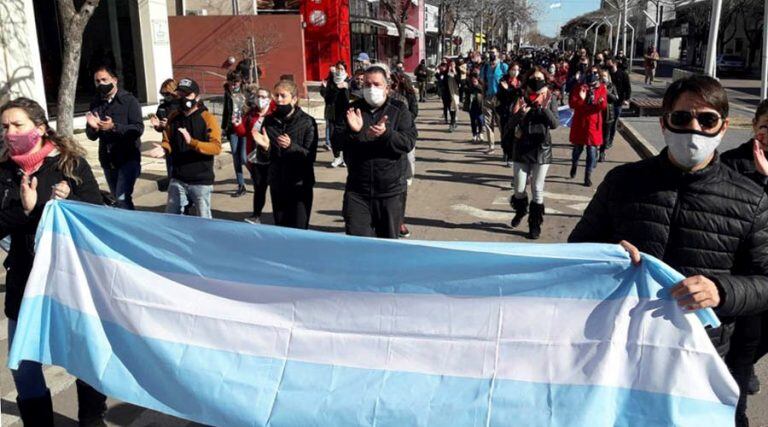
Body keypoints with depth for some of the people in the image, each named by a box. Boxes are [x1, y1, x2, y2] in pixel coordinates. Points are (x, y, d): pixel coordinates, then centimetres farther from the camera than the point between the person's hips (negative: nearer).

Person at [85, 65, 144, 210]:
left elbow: (138, 129, -16)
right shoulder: (95, 105, 7)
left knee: (123, 198, -17)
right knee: (117, 199, 16)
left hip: (128, 158, -6)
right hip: (107, 160, 6)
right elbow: (91, 136, 7)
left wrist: (114, 127, -27)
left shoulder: (129, 100, -6)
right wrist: (94, 127, -16)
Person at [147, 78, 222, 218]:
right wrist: (163, 149, -12)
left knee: (204, 220, 6)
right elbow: (168, 142, 12)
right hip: (177, 180, 5)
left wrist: (192, 142, -31)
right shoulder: (173, 118, 6)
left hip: (201, 181, -5)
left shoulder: (208, 118, -10)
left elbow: (216, 147, -18)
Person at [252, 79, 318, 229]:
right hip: (277, 185, 4)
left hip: (300, 185, -4)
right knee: (280, 228, 13)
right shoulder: (269, 121, 4)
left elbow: (310, 156, -14)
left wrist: (291, 146, -29)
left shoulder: (307, 122, -8)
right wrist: (265, 147, -15)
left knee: (299, 230, -2)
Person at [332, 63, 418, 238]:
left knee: (389, 240, 12)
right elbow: (337, 138, -2)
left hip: (390, 189, -1)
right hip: (357, 190, 1)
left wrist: (386, 134, -29)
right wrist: (353, 131, -23)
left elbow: (409, 141, -10)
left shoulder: (399, 109, 1)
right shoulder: (354, 109, 6)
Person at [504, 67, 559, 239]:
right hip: (522, 148, 1)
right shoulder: (522, 99, -2)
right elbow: (511, 124, -9)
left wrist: (543, 108, -25)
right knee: (519, 189, 8)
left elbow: (555, 124, -12)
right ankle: (520, 211, 39)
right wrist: (521, 113, -28)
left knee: (537, 190, 3)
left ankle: (535, 225, 14)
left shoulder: (550, 99, -2)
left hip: (541, 149, -1)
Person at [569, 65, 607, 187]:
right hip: (579, 123, 0)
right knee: (577, 148, 12)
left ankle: (588, 177, 6)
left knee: (592, 151, -4)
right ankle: (574, 166, 43)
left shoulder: (602, 88, 0)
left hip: (593, 124, 0)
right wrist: (581, 99, -29)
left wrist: (601, 102, -31)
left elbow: (604, 106, -8)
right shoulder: (579, 87, -1)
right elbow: (572, 103, -10)